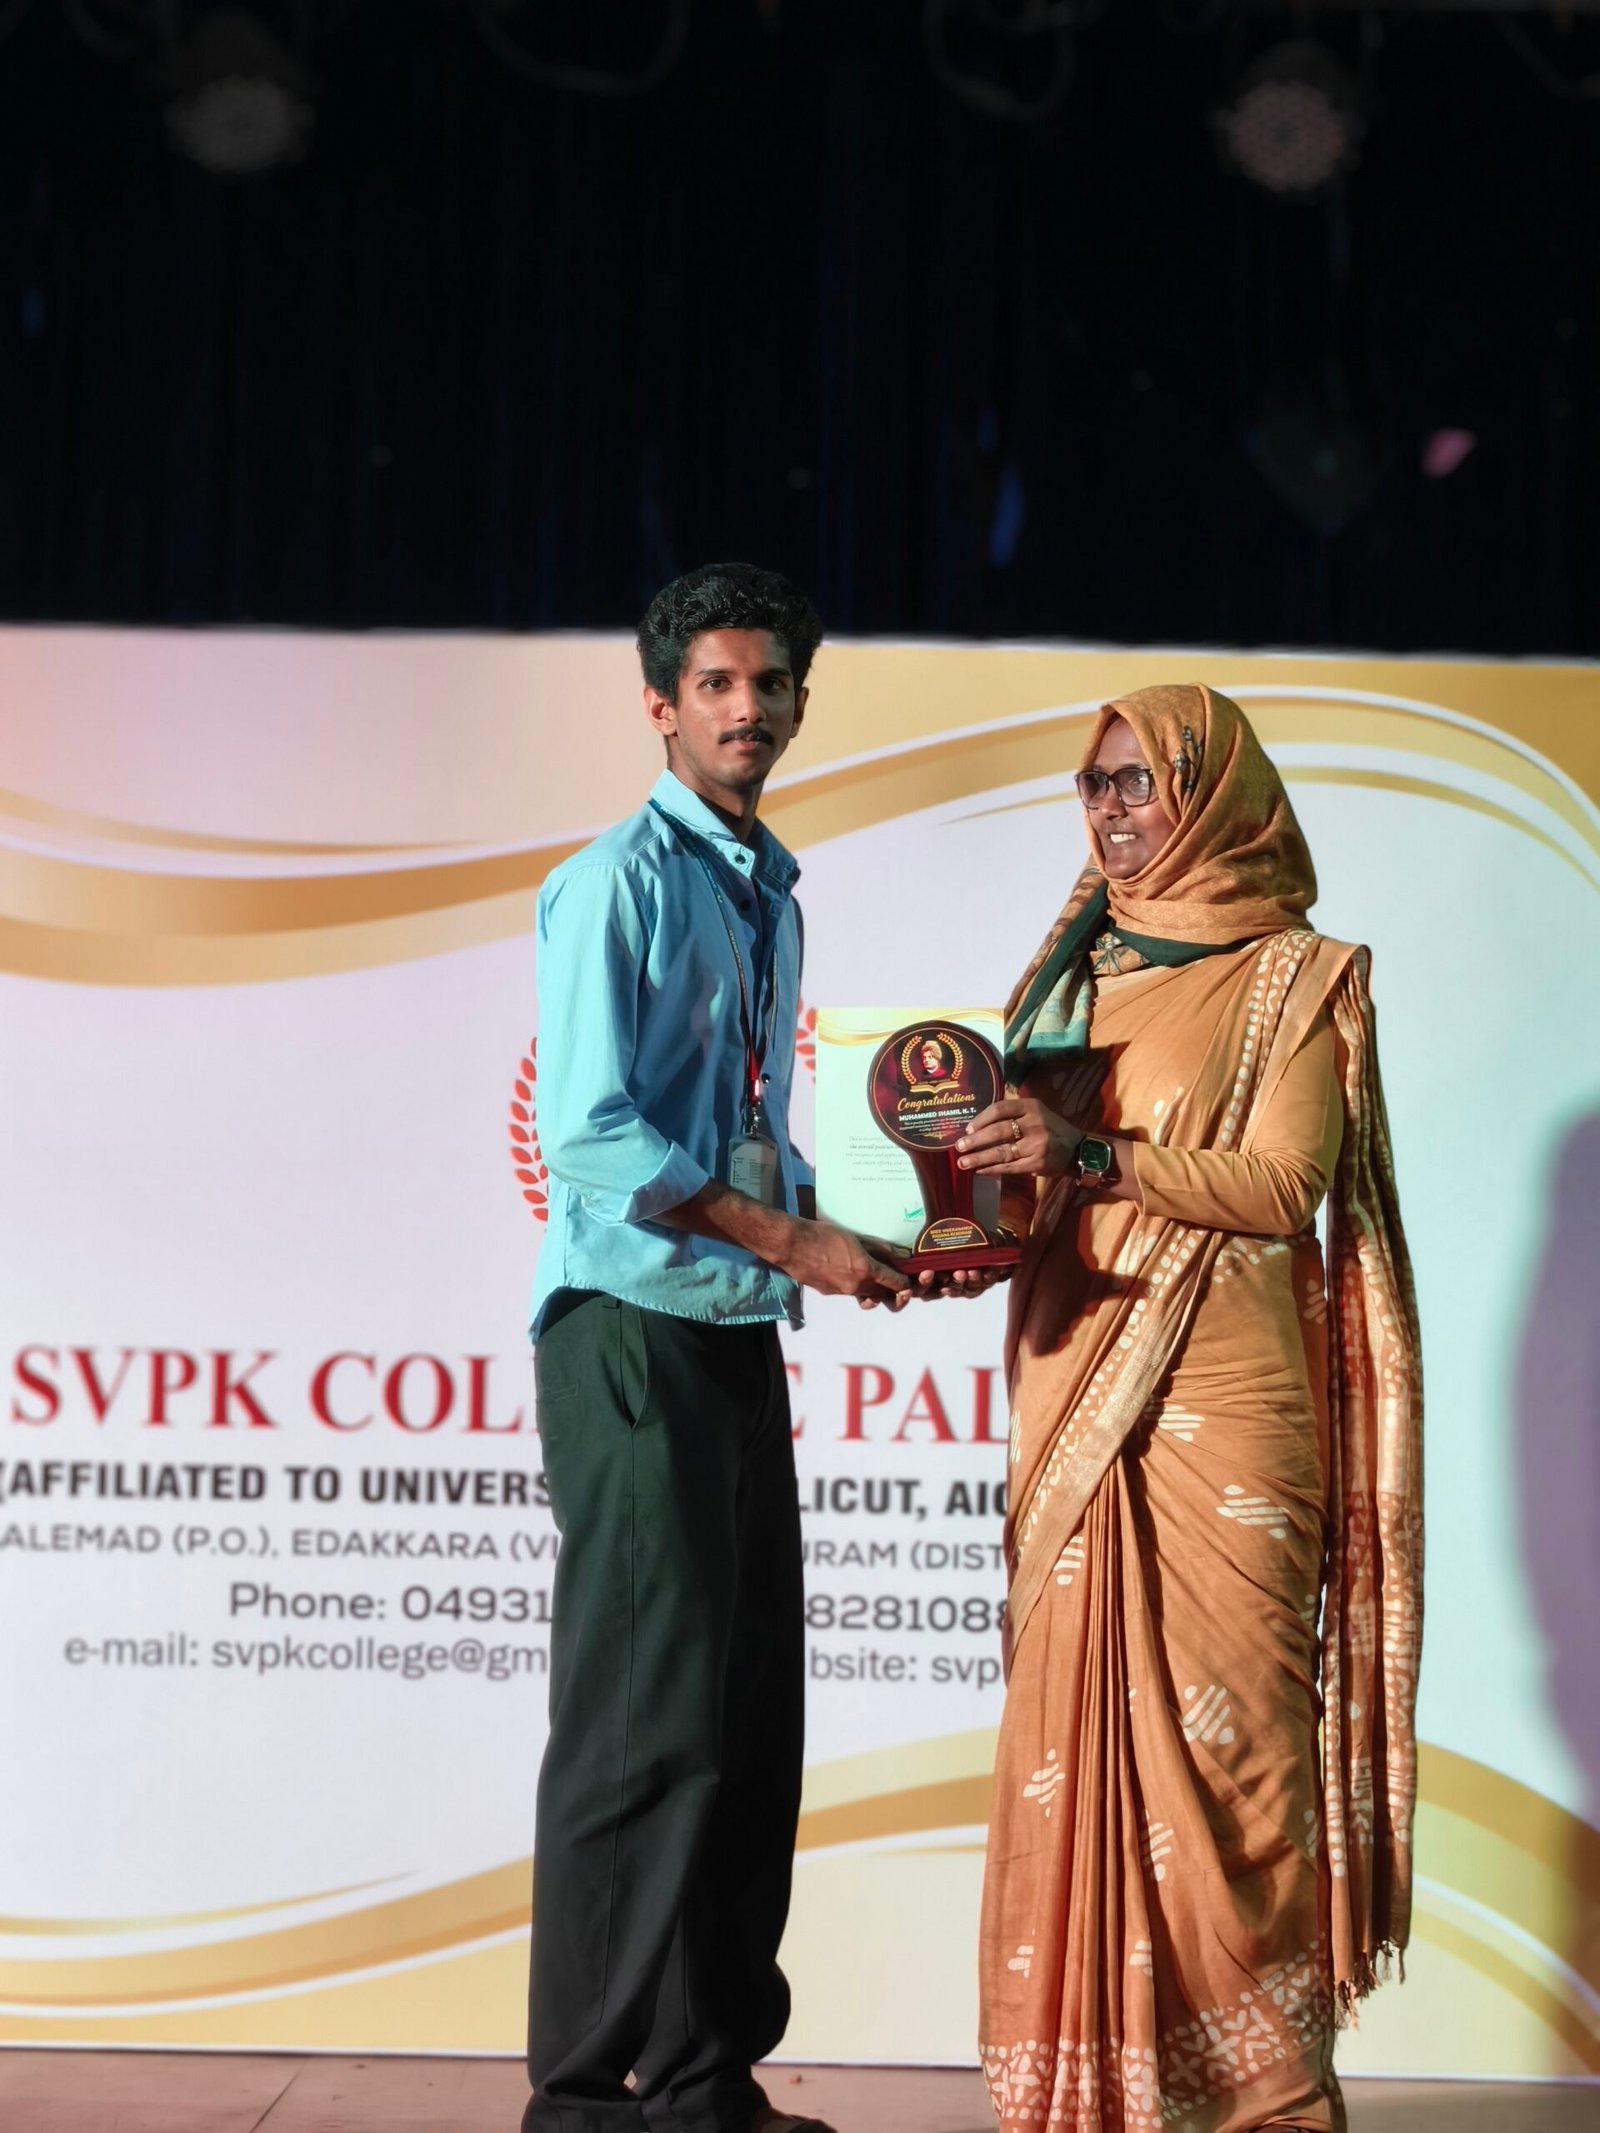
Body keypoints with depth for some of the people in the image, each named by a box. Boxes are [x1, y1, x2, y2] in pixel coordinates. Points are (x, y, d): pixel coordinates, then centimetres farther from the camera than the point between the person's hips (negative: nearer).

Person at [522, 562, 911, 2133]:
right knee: (646, 1721, -7)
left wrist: (871, 1248, 9)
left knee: (753, 1716, 10)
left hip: (744, 1340, 9)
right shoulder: (620, 884, -8)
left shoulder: (771, 897, 18)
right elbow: (588, 1134, -17)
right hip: (636, 1335, -8)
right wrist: (797, 1243, -18)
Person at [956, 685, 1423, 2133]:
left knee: (1220, 1717, -6)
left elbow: (1285, 1183, -10)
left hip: (1218, 1398, -5)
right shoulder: (1078, 966, 18)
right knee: (1076, 1724, 2)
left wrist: (1093, 1152, -21)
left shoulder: (1294, 976, 2)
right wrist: (984, 1196, -4)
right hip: (1075, 1390, 5)